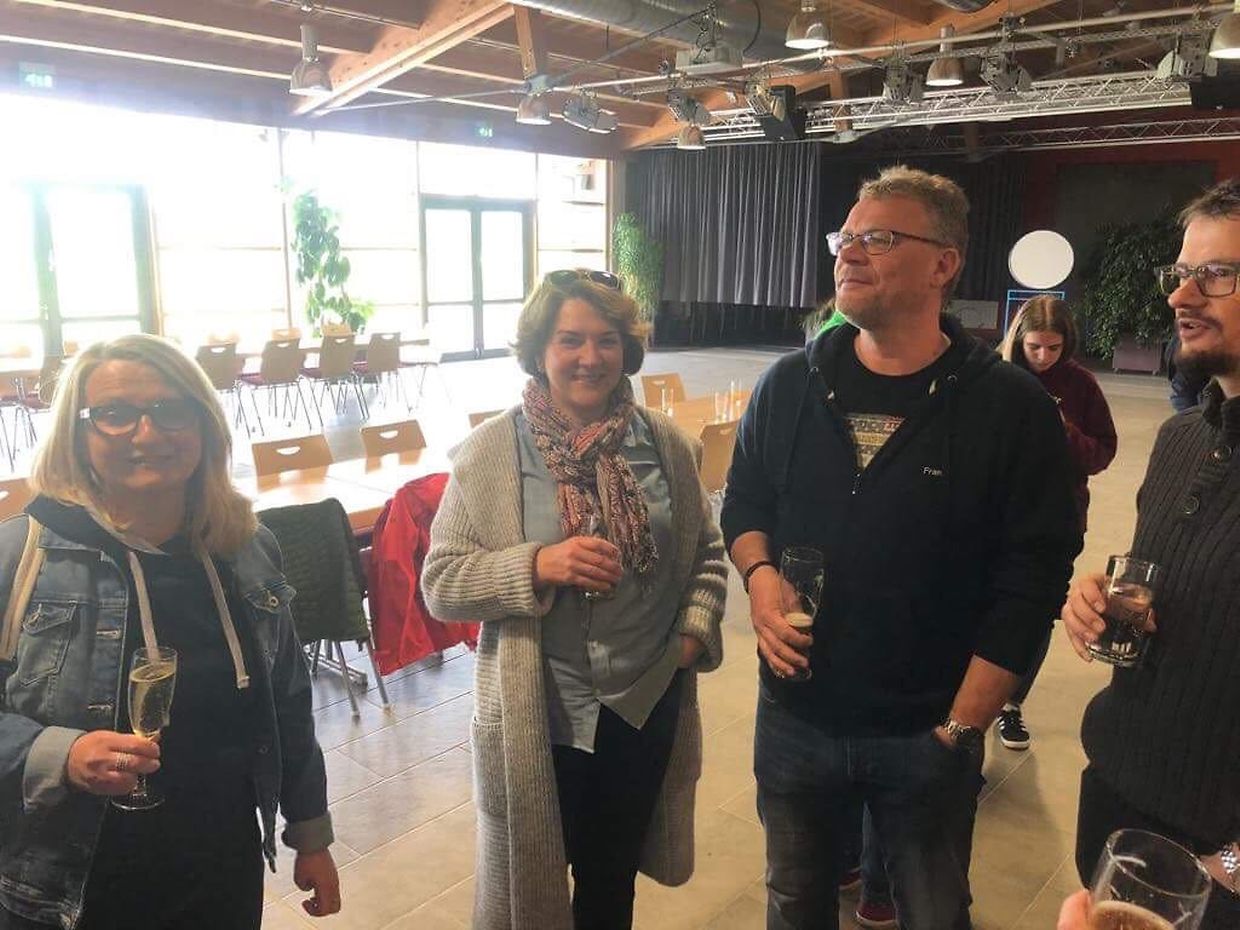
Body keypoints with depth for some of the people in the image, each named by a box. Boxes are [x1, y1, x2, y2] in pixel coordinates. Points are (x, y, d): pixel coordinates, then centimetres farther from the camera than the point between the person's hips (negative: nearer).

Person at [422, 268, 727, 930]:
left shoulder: (665, 444, -1)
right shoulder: (490, 451, -10)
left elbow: (705, 554, 9)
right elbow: (441, 584, -12)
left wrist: (695, 630, -7)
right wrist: (537, 565, -26)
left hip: (647, 709, 3)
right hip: (536, 719, -2)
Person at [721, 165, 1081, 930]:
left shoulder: (1011, 407, -11)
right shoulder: (790, 385, 0)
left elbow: (1032, 579, -11)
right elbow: (745, 500, 11)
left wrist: (962, 726, -12)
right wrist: (759, 575, -11)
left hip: (928, 734, -2)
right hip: (795, 716, 3)